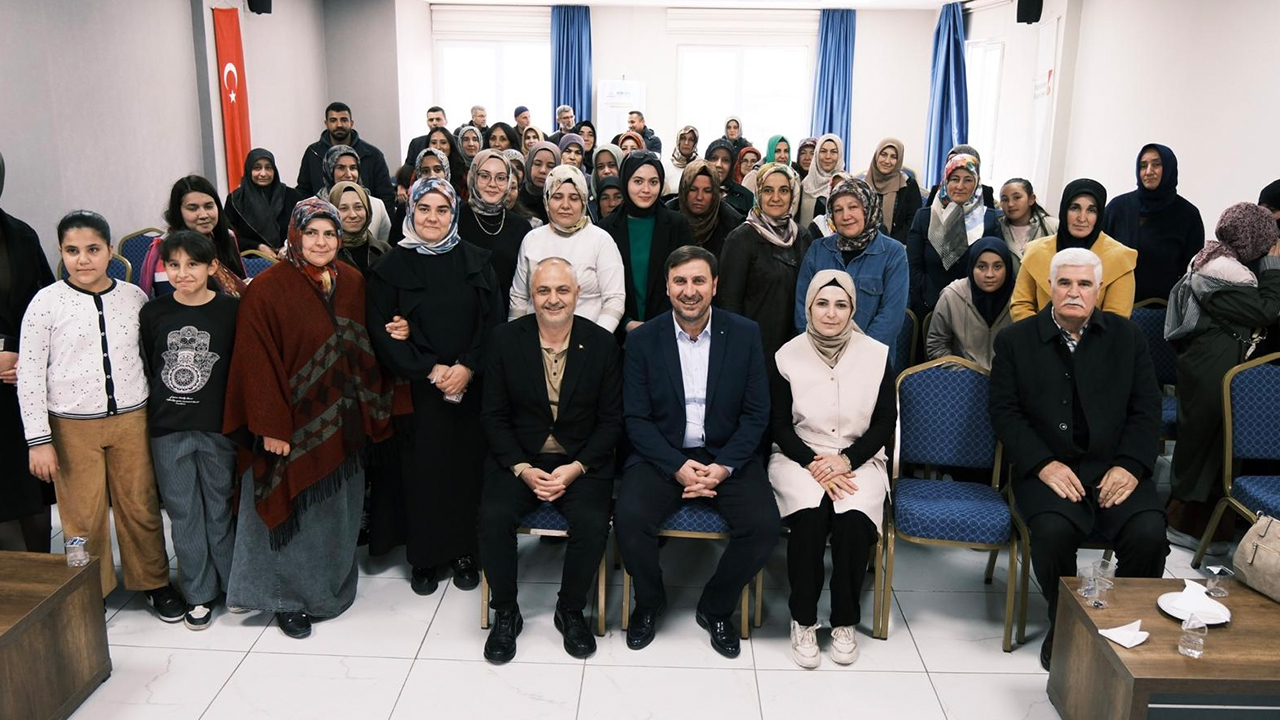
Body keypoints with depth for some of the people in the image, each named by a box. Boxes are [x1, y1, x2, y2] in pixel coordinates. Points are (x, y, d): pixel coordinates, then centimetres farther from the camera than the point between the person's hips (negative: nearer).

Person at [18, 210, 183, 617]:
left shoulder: (133, 297, 1)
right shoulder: (47, 303, -5)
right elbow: (29, 374, -4)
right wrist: (39, 440, -7)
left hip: (131, 418, 1)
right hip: (72, 426, -1)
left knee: (140, 507, 9)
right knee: (83, 515, 7)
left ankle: (154, 582, 25)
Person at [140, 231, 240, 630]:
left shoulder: (231, 310, -6)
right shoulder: (152, 313, 1)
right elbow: (143, 369, 7)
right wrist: (150, 414, 5)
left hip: (218, 427, -2)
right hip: (167, 431, 2)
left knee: (220, 509, 10)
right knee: (184, 513, 10)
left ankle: (234, 583, 28)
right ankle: (199, 593, 23)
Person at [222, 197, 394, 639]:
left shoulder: (352, 283, 5)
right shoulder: (267, 289, -12)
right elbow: (258, 363, -15)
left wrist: (372, 407, 8)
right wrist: (271, 426, -18)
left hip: (343, 422, 6)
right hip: (296, 425, -5)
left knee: (339, 509, 16)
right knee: (295, 513, 5)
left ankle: (333, 585, 35)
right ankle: (289, 598, 23)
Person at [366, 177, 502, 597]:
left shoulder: (475, 260, 6)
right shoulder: (392, 266, 2)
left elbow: (494, 320, 1)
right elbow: (382, 331, -3)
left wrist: (467, 367, -13)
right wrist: (430, 370, -12)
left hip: (471, 384, 1)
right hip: (418, 388, -1)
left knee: (467, 464, 4)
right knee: (423, 467, 2)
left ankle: (464, 551, 18)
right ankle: (424, 557, 16)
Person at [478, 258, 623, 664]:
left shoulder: (602, 344, -2)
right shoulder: (505, 340, 0)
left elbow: (611, 420, 0)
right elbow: (493, 415, 1)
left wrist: (576, 468, -13)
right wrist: (522, 469, -13)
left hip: (581, 461, 0)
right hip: (518, 459, 1)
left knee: (593, 523, -26)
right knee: (493, 517, -25)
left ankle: (571, 611, 2)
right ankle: (505, 613, 0)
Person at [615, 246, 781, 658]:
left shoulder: (745, 335, 0)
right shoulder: (643, 340, -1)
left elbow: (756, 414, -1)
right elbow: (636, 419, -4)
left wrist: (724, 467, -15)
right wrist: (678, 467, -17)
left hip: (727, 456, 1)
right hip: (662, 455, 0)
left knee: (764, 526, -22)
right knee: (629, 518, -26)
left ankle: (715, 608, 7)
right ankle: (649, 603, 5)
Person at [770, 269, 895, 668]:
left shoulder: (876, 355, 2)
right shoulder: (789, 355, -1)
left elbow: (885, 423, 3)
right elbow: (779, 425, 0)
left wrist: (845, 460, -12)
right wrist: (814, 463, -15)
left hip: (858, 458, 1)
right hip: (800, 456, -1)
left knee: (854, 517, -29)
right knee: (810, 513, -31)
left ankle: (845, 621, -9)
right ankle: (803, 620, -13)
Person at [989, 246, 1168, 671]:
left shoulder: (1127, 337, 12)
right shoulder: (1015, 340, 6)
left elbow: (1146, 409, 7)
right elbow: (1005, 413, 0)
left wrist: (1130, 465, -9)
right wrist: (1044, 464, -14)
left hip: (1114, 468, 2)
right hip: (1047, 469, -2)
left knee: (1149, 533, -25)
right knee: (1054, 530, -31)